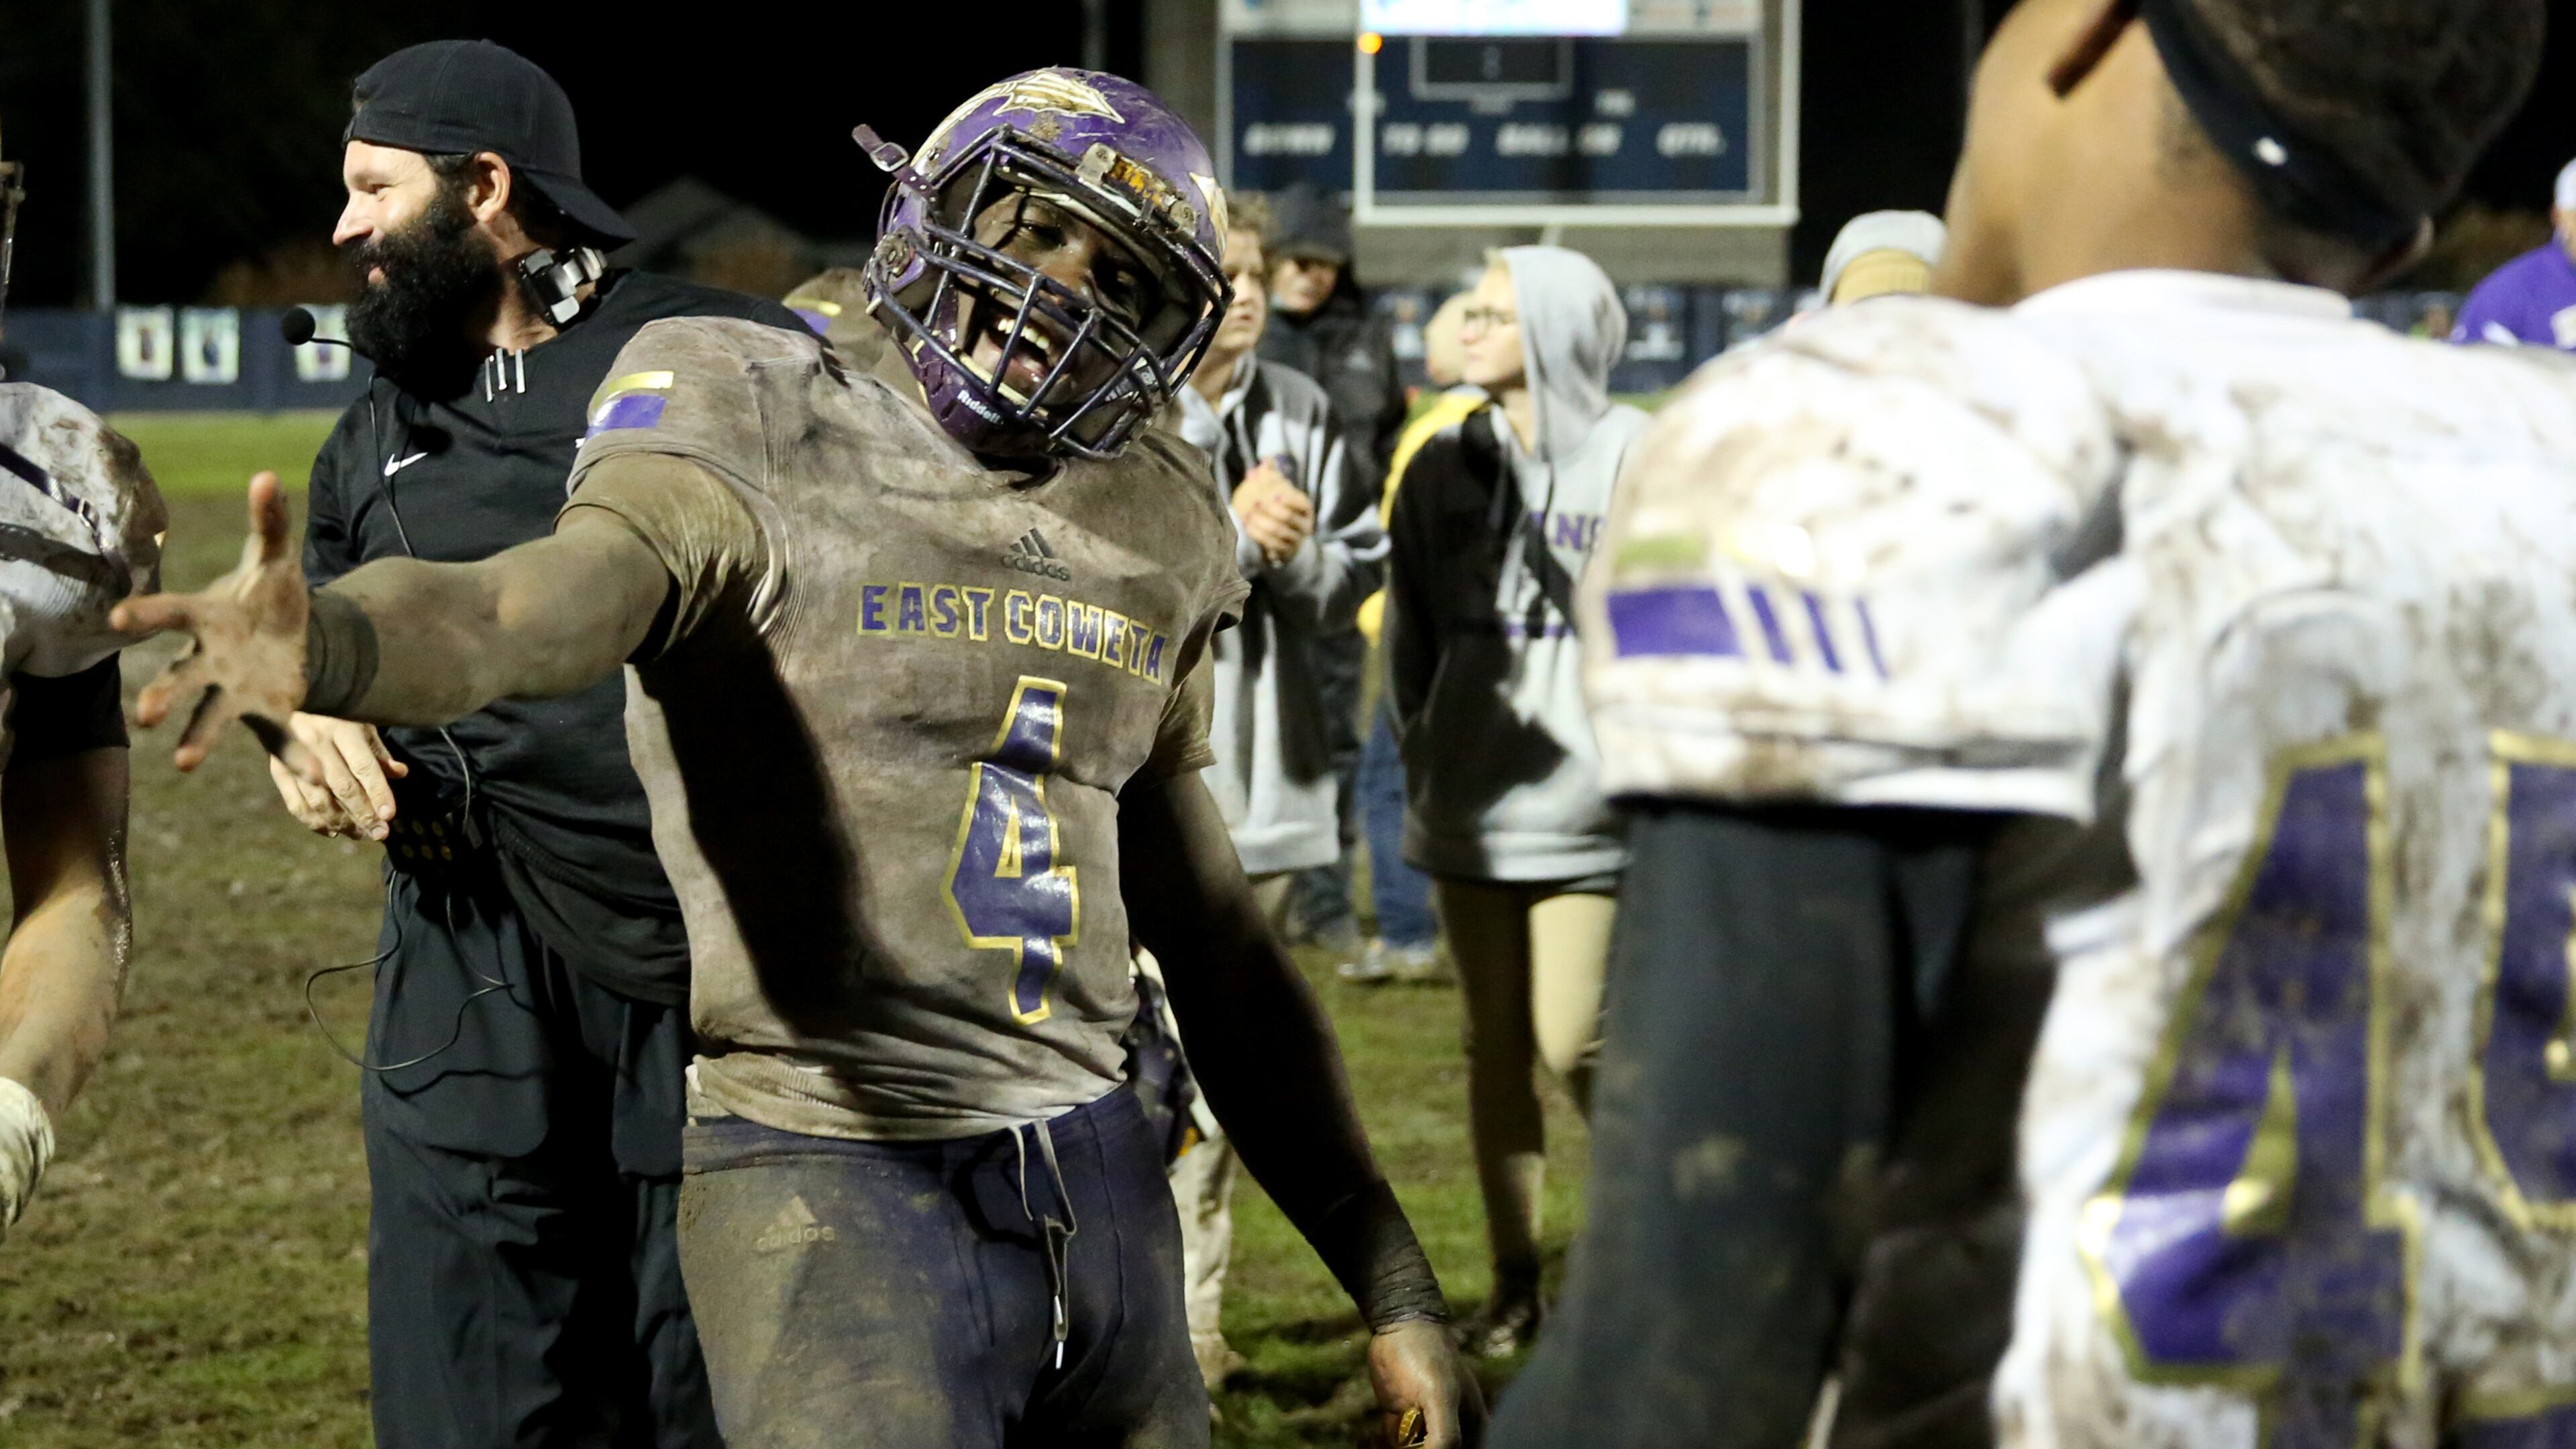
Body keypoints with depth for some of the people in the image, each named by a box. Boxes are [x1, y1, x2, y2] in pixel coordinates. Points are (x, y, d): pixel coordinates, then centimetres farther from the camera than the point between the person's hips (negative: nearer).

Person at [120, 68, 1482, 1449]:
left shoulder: (1145, 537, 14)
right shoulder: (766, 451, -5)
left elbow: (1214, 944, 20)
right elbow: (576, 588, -28)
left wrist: (1390, 1282, 19)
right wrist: (329, 641, -52)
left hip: (1100, 1178, 6)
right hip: (831, 1179, -6)